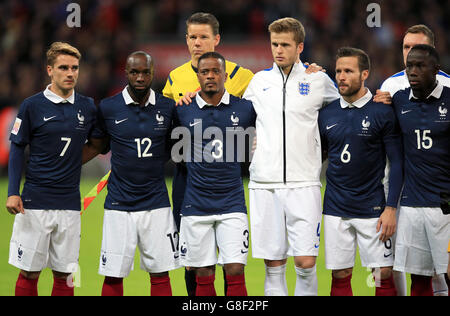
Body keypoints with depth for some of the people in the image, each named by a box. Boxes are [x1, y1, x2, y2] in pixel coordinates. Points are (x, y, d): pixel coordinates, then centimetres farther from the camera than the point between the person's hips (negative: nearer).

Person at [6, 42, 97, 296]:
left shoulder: (88, 107, 7)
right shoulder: (32, 106, -2)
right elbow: (17, 149, 2)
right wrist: (13, 193, -6)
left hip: (70, 205, 3)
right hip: (35, 203, -3)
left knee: (64, 275, 5)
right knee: (29, 272, -1)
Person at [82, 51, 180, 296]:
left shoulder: (168, 108, 2)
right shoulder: (108, 108, -1)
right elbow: (95, 147, 11)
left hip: (157, 203, 1)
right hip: (119, 204, -1)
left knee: (160, 274, 3)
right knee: (113, 276, -1)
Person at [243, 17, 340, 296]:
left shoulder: (318, 80, 5)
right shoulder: (259, 81, 11)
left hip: (303, 181, -2)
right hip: (264, 183, 2)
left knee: (306, 263, -9)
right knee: (273, 265, 2)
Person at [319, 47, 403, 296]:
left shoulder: (382, 113, -4)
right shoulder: (326, 114, 6)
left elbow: (397, 163, -3)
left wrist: (391, 208, -10)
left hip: (372, 208, -3)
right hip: (335, 209, 3)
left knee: (384, 273, -4)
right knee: (340, 276, 3)